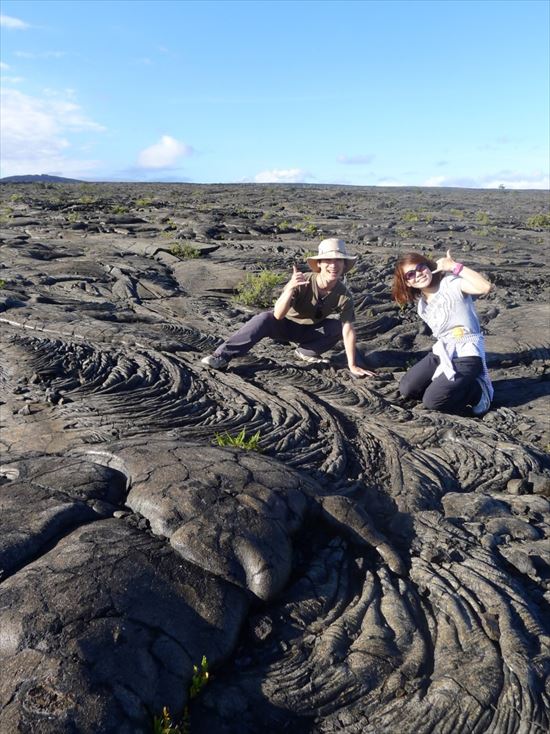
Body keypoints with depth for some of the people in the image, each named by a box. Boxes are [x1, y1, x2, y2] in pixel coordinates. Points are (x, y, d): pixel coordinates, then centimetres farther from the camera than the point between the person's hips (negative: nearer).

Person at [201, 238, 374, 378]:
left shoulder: (344, 295, -23)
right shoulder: (302, 283, -30)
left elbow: (348, 329, -22)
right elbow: (278, 315, -38)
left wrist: (352, 366, -27)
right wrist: (290, 288, -55)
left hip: (311, 330, 4)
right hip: (286, 325, -3)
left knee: (340, 325, -22)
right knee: (264, 319, -34)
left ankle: (306, 352, -1)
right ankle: (222, 356, -30)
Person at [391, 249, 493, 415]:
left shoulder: (452, 283, -11)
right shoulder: (421, 302, 10)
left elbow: (485, 287, -30)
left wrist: (454, 266, -25)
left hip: (467, 354, -8)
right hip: (442, 352, 8)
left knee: (432, 401, -19)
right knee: (406, 389, -2)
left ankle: (478, 390, 5)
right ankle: (452, 385, 14)